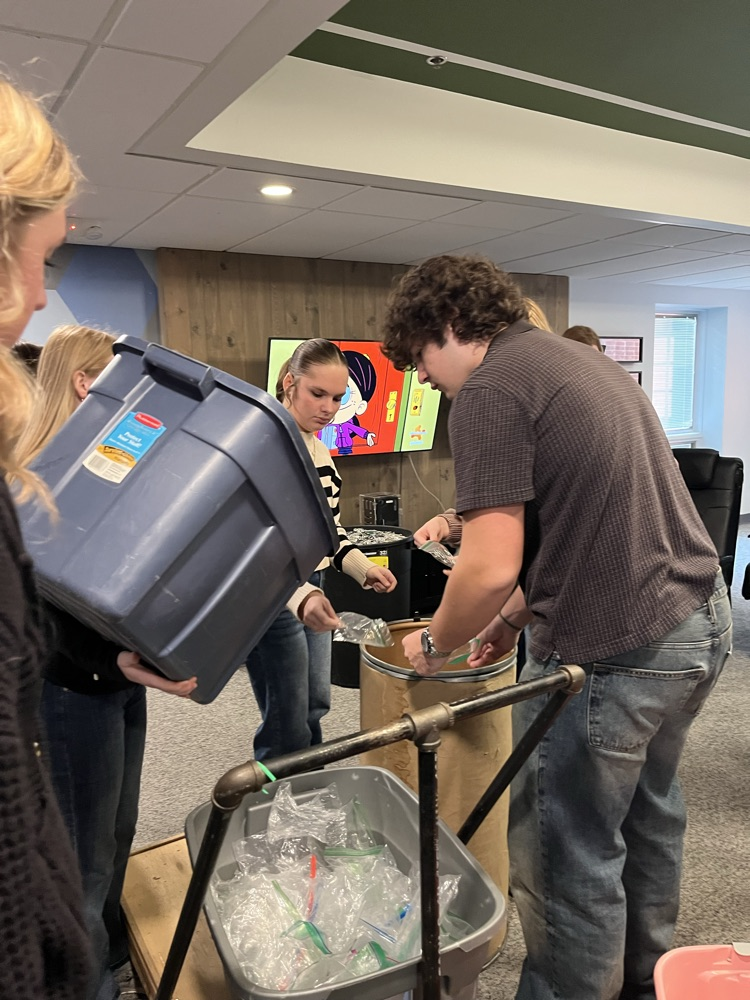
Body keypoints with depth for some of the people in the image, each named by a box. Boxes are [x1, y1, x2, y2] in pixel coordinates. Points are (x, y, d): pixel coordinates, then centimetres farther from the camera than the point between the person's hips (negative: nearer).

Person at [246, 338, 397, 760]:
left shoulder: (320, 450, 8)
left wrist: (362, 567, 1)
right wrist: (298, 595, -41)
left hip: (312, 590, 9)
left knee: (316, 706, 20)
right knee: (287, 728, 1)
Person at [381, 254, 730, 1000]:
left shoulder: (489, 391, -14)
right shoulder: (587, 363, 15)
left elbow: (492, 567, -22)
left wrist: (434, 644, -3)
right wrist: (516, 614, 18)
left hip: (612, 653, -10)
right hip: (699, 619, 10)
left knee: (570, 859, 8)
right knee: (647, 816, 27)